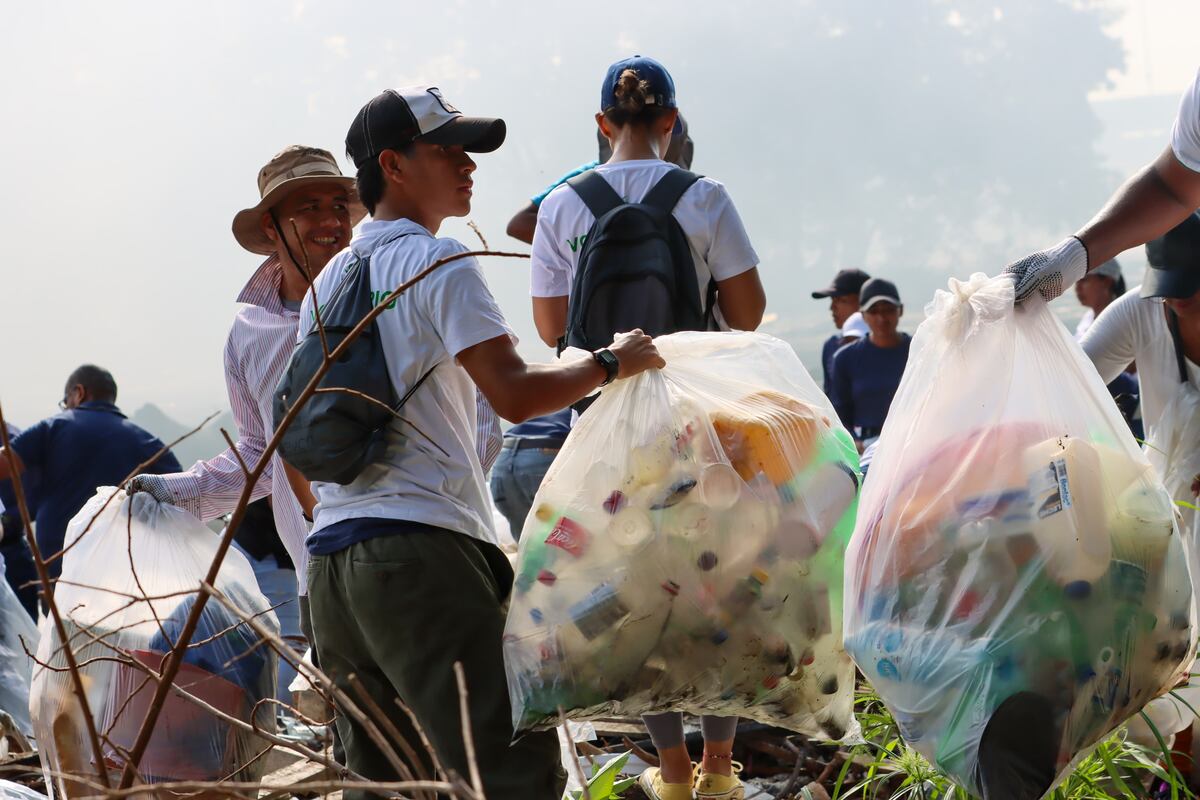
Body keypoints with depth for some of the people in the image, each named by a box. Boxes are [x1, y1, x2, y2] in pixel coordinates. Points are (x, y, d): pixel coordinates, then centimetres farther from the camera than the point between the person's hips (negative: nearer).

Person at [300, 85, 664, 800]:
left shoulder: (328, 283, 22)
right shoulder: (439, 264, -3)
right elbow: (516, 394, -15)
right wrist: (611, 363, -1)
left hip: (330, 556, 9)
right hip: (424, 549, -9)